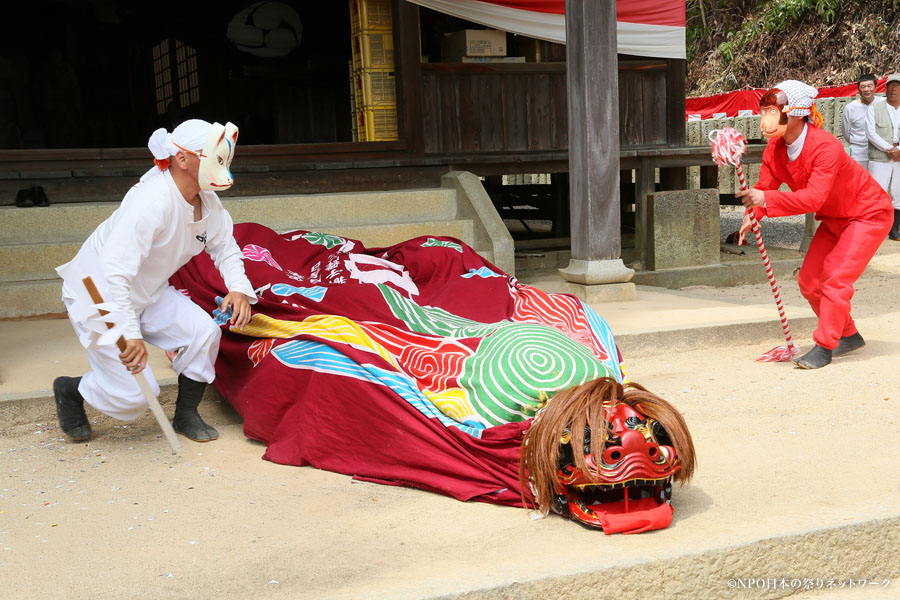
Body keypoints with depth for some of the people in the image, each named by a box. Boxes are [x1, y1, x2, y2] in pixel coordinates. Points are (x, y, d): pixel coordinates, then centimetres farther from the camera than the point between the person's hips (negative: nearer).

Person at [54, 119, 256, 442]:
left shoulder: (207, 201, -6)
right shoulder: (152, 202, -33)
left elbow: (225, 248, 6)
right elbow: (113, 271, -38)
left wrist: (239, 288, -15)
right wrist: (130, 334, -43)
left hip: (147, 293, 8)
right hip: (96, 296, -8)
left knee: (204, 331, -12)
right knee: (133, 393, -10)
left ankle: (186, 415, 10)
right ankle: (69, 389, 23)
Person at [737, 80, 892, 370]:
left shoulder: (825, 146, -34)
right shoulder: (775, 149, -10)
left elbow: (814, 197, -44)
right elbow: (764, 185, -16)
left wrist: (766, 200, -53)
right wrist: (752, 214, -38)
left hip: (869, 214, -8)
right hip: (835, 218, 8)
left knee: (836, 278, -18)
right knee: (809, 280, 4)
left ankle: (824, 346, -8)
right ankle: (848, 336, 20)